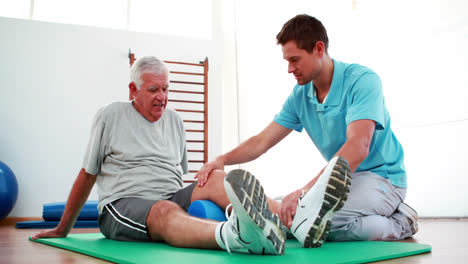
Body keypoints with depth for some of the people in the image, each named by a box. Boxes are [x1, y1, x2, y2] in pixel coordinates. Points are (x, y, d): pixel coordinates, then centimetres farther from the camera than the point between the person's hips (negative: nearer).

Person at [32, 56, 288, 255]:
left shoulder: (175, 121, 18)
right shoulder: (110, 116, 6)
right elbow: (87, 175, 10)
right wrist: (62, 230, 13)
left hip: (171, 198, 5)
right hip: (122, 204, -4)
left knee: (216, 178, -25)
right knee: (166, 211, -39)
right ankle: (232, 235, -70)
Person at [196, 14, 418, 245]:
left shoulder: (362, 80, -18)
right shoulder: (300, 96, 4)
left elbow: (358, 147, -31)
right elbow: (263, 141, 4)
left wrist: (306, 189, -41)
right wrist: (223, 159, -14)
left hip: (382, 177, -8)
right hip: (342, 179, 8)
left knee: (302, 217, -31)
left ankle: (397, 225, -8)